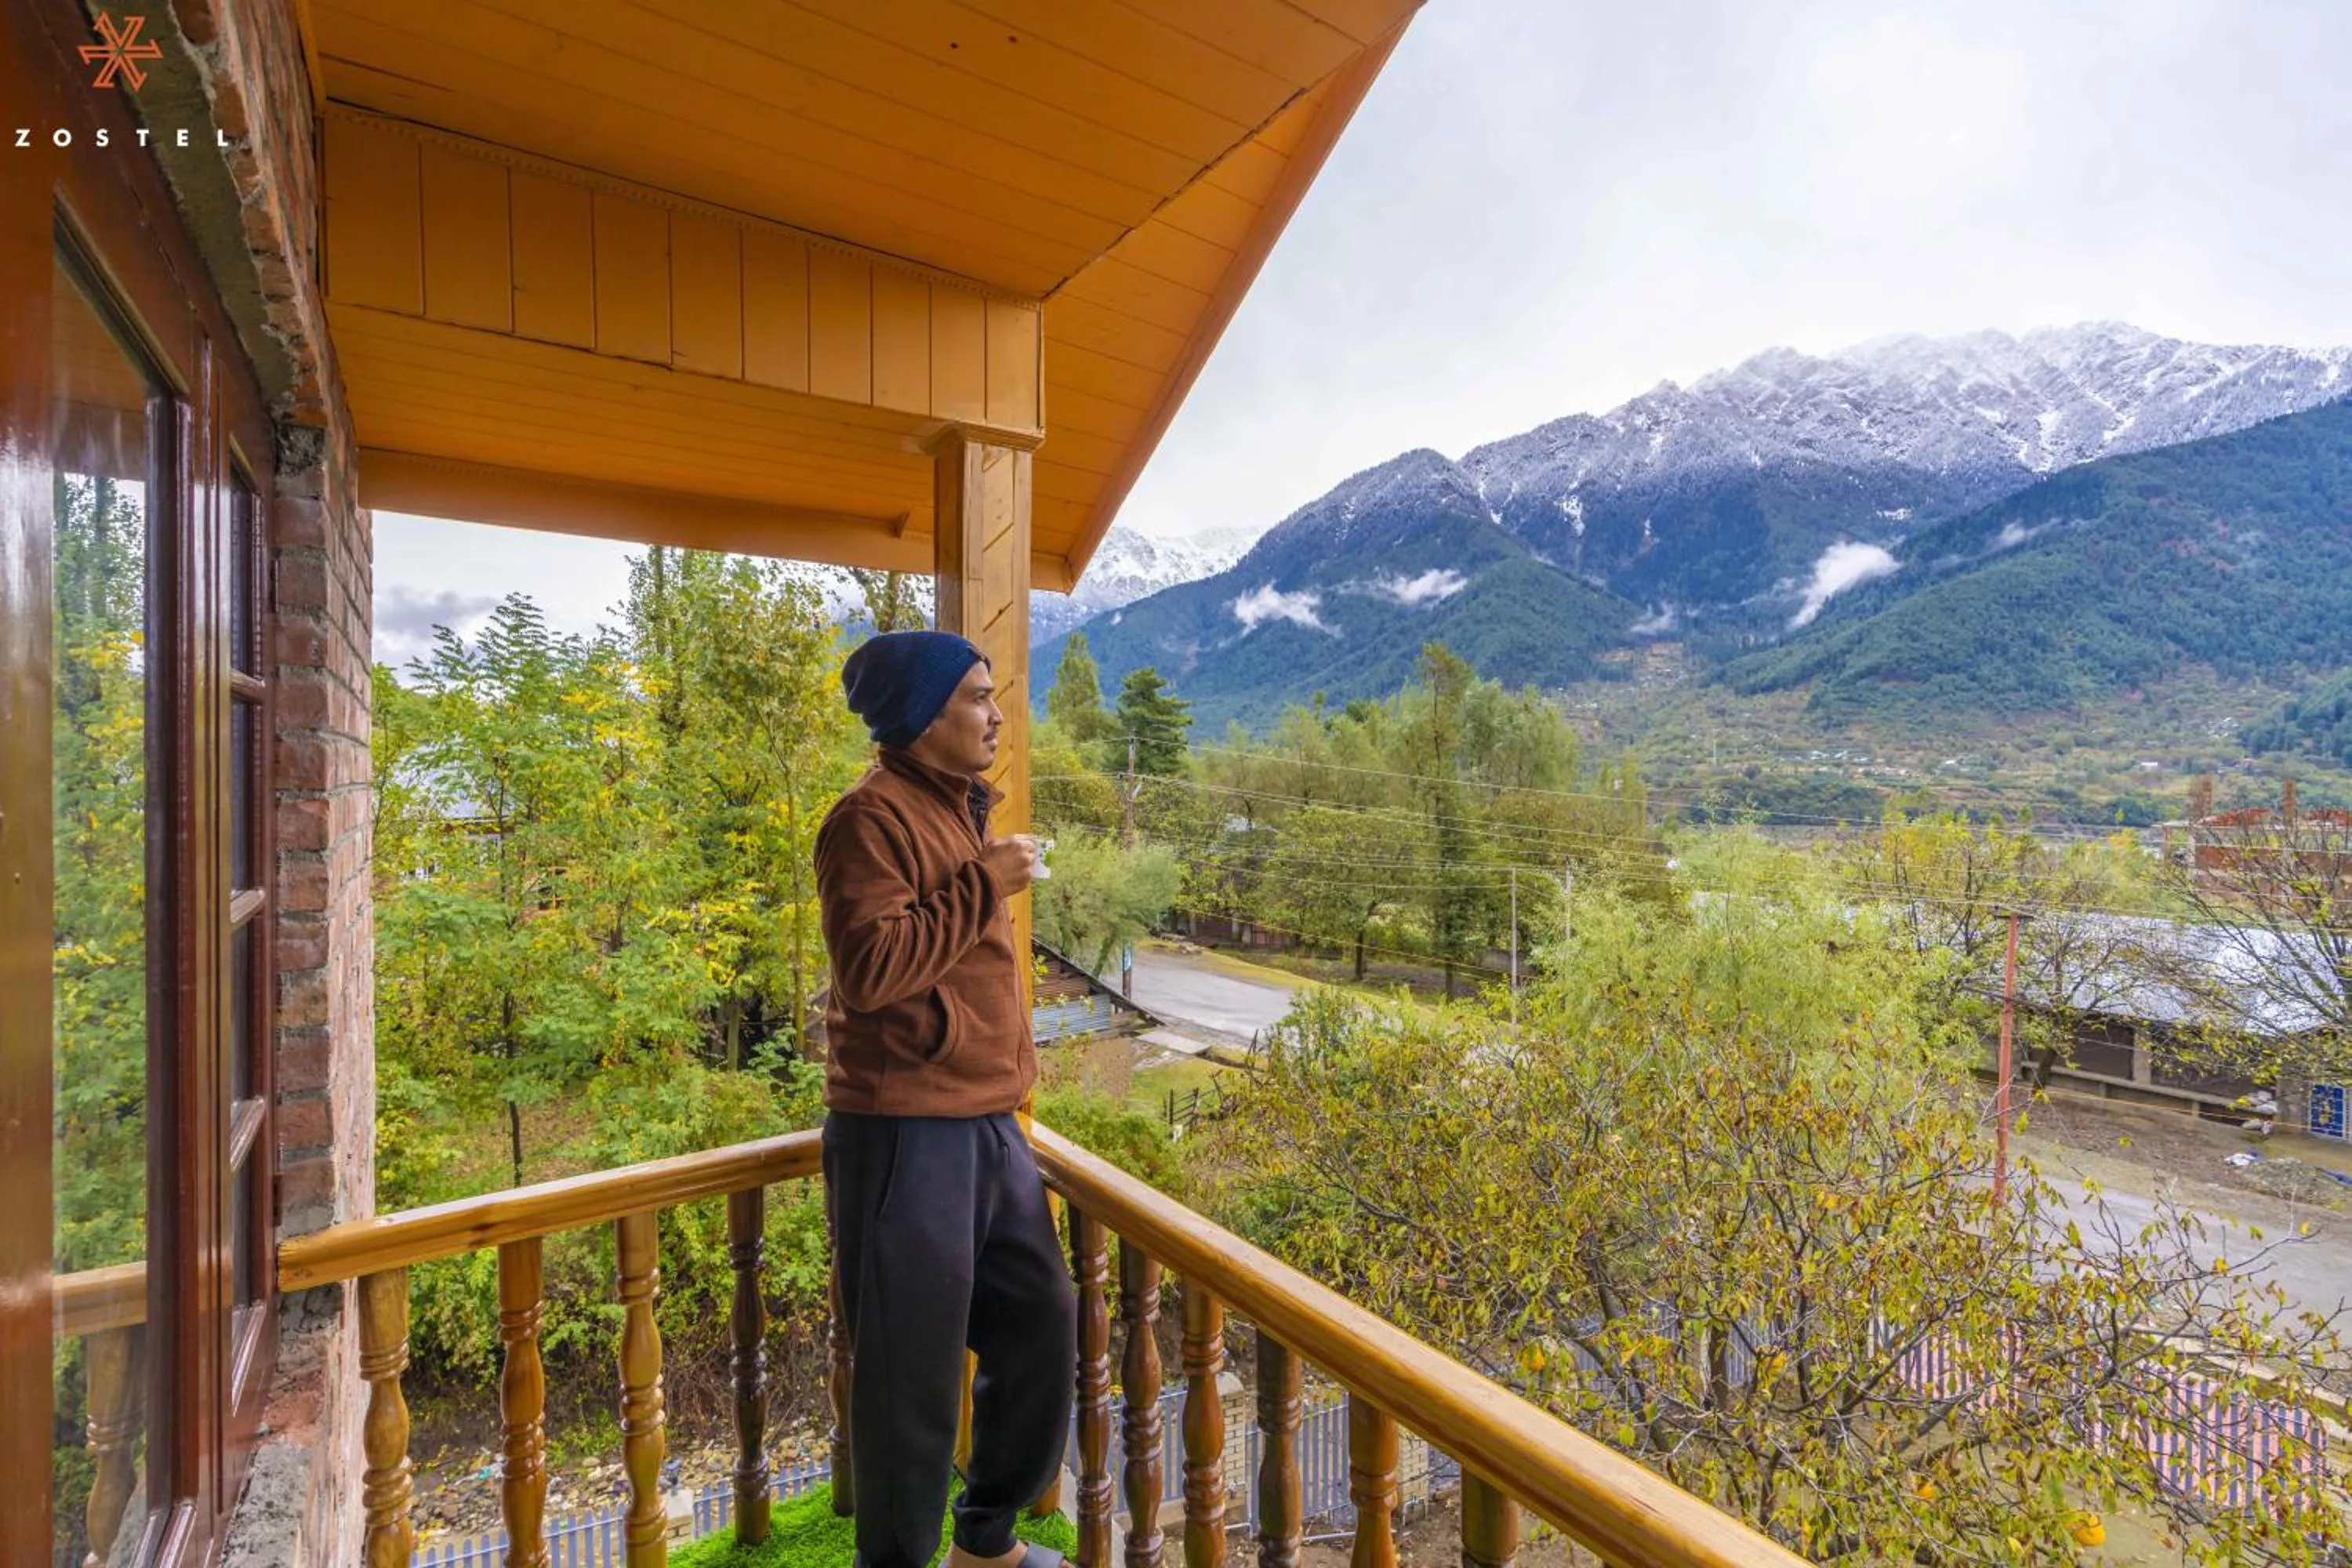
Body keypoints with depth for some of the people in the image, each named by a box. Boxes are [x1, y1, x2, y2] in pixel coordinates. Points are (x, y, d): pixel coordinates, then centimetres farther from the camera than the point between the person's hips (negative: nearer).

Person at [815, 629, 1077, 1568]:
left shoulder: (957, 810, 14)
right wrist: (984, 885, -19)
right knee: (914, 1368, 6)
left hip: (987, 1128, 9)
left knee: (1042, 1325, 18)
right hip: (906, 1138, -9)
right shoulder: (874, 816, -13)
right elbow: (869, 969, -24)